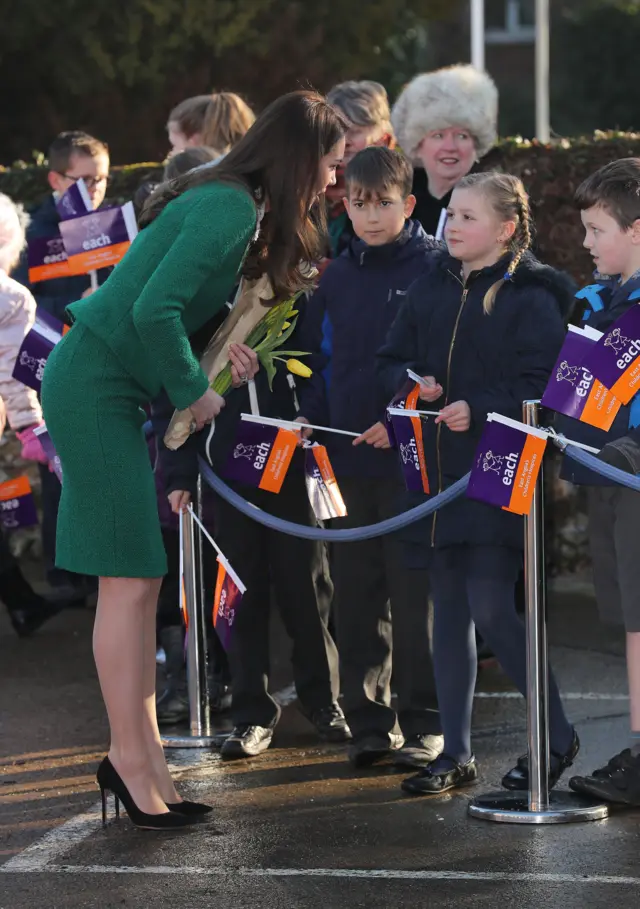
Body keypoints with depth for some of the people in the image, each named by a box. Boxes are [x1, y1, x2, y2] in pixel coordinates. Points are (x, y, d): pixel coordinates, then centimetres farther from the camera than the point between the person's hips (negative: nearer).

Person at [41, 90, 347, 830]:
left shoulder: (230, 202, 13)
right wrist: (194, 391, -12)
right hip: (94, 386, -10)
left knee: (140, 578, 9)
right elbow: (152, 310, -25)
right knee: (129, 578, -8)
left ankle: (138, 755, 13)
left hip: (107, 386, 10)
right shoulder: (231, 207, -17)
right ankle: (131, 755, -3)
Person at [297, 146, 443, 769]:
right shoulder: (337, 277, 12)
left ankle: (423, 721, 6)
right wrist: (315, 427, 4)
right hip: (348, 456, 5)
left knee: (413, 592, -3)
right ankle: (369, 719, 15)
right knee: (356, 591, 7)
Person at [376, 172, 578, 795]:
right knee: (448, 608, 9)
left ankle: (557, 736, 6)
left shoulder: (531, 297, -6)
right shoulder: (431, 287, 12)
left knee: (490, 610, -11)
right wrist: (411, 382, -4)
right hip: (434, 469, 6)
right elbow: (390, 360, 16)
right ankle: (456, 754, 15)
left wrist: (480, 409, -23)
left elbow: (541, 387, -12)